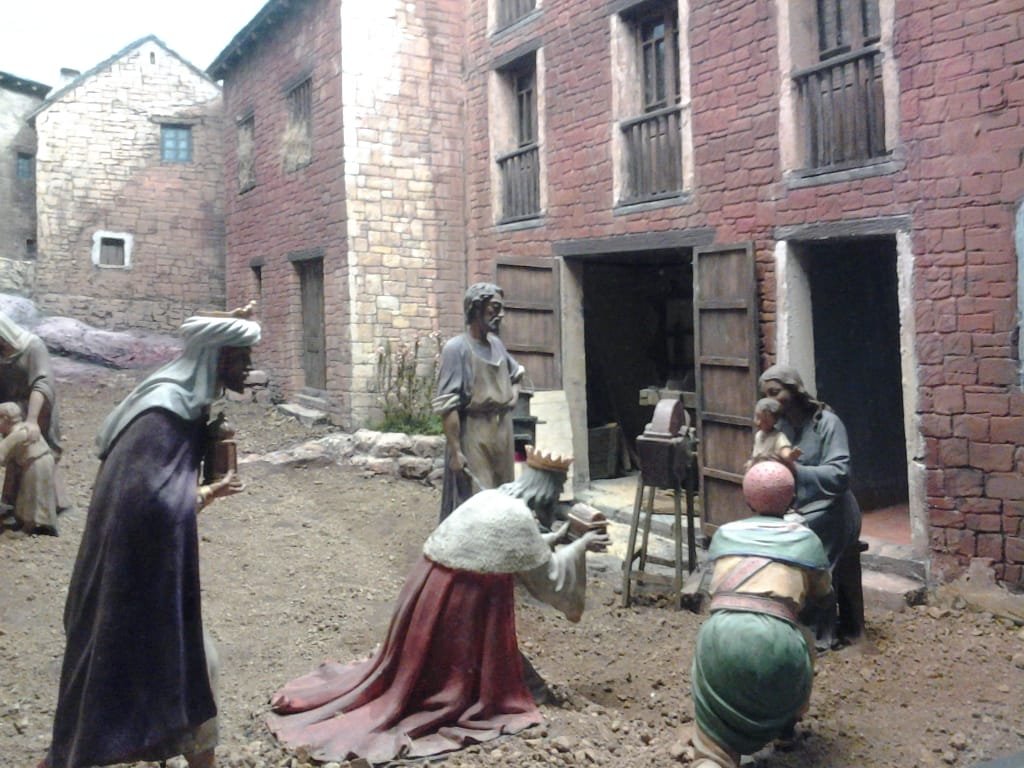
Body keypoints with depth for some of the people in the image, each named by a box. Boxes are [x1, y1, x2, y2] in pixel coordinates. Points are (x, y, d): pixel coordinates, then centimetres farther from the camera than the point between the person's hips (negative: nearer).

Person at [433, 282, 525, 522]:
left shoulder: (496, 343, 9)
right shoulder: (457, 347, -14)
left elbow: (516, 373, 30)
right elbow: (446, 405, -17)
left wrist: (512, 396, 10)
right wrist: (455, 450, -20)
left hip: (502, 432, 8)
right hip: (473, 434, -8)